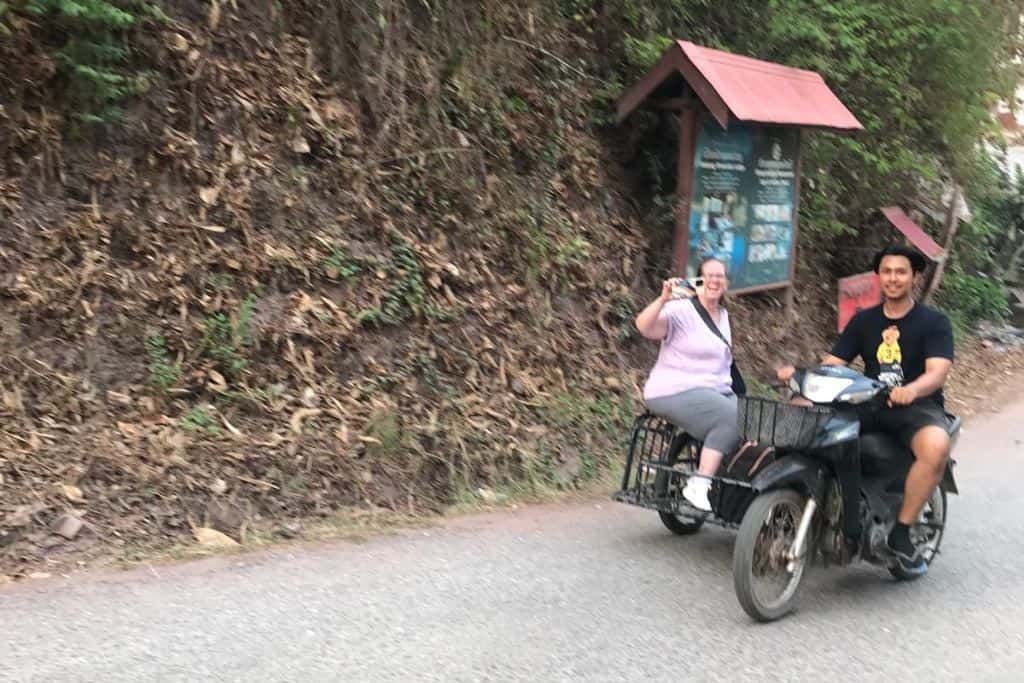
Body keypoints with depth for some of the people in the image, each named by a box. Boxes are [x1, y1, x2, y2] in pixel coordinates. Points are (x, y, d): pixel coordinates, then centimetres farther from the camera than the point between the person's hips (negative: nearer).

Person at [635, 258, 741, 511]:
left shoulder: (723, 316, 16)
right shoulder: (682, 311, -10)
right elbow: (644, 326, -27)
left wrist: (731, 389, 16)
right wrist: (663, 299, -41)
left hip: (717, 392, 8)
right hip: (676, 392, -8)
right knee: (732, 419, -28)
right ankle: (698, 485, -21)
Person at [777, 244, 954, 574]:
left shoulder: (934, 322, 0)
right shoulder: (863, 320, 13)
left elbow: (938, 371, -16)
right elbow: (831, 364, 5)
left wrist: (911, 390, -40)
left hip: (919, 405, -3)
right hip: (869, 405, 4)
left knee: (936, 447, -38)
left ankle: (901, 533, -19)